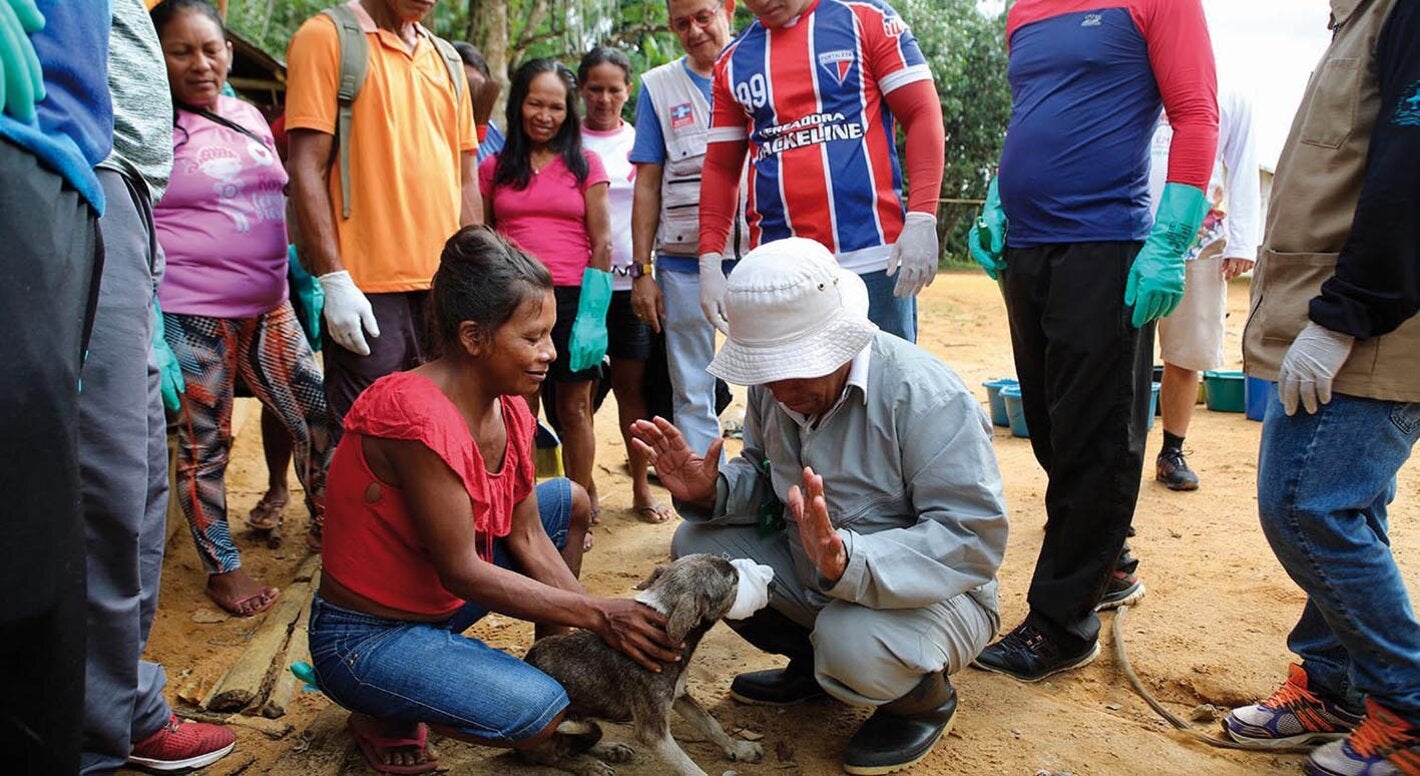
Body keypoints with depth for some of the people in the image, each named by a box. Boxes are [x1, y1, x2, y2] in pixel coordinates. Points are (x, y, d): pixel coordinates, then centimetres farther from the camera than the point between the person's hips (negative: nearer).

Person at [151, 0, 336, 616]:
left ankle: (327, 528, 28)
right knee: (205, 446, 5)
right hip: (192, 317, -6)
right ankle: (222, 568, 20)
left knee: (320, 419, 8)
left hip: (268, 308, 6)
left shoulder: (250, 118, 11)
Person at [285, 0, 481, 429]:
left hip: (446, 288, 6)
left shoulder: (445, 59, 17)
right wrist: (334, 281, -13)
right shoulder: (327, 37, 0)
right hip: (368, 293, -5)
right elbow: (307, 168, -7)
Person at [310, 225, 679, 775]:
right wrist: (598, 615, -22)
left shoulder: (510, 410, -4)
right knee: (539, 712, -25)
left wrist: (608, 624, -9)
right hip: (366, 636, -8)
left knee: (571, 502, 6)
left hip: (438, 601, 9)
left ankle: (553, 662, 15)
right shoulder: (420, 416, -31)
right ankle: (384, 714, 0)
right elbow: (462, 572, -27)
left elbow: (527, 537, -1)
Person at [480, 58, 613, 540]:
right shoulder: (494, 169, 12)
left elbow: (602, 243, 2)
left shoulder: (585, 165, 8)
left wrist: (593, 313, -7)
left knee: (574, 408, 4)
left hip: (571, 297, -1)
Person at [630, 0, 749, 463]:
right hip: (684, 261, 1)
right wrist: (641, 271, 2)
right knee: (692, 394, 6)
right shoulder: (658, 86, 10)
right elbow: (647, 185, 8)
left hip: (760, 252, -1)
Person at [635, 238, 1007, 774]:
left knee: (851, 643, -37)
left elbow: (974, 538, -32)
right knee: (697, 544, -6)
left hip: (930, 592, -7)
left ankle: (925, 698, 1)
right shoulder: (773, 386, -6)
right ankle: (811, 663, 15)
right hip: (813, 572, 7)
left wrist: (847, 561, -46)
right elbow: (767, 482, 7)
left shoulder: (924, 394, -29)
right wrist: (711, 493, -17)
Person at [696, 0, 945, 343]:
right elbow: (721, 168, 15)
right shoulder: (733, 60, 14)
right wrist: (710, 260, 3)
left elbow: (923, 115, 0)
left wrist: (921, 220, -13)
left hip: (874, 260, -2)